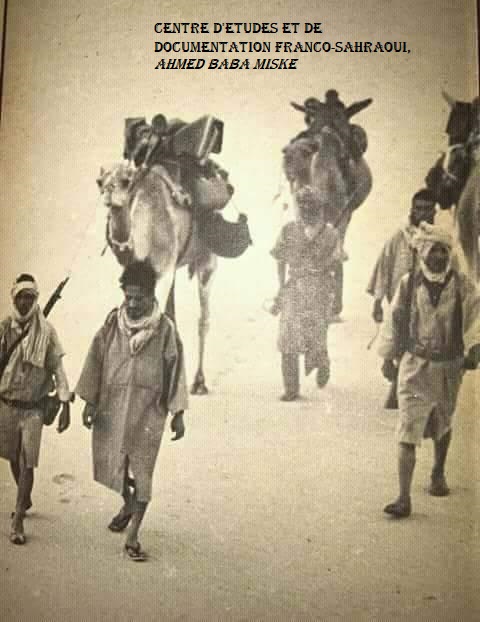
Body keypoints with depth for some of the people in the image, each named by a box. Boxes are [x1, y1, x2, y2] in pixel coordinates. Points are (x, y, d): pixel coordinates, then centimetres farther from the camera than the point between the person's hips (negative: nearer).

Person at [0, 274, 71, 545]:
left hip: (33, 407, -3)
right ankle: (25, 499, 41)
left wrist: (66, 406, -12)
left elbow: (58, 370, -8)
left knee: (27, 462, -3)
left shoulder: (47, 331, -10)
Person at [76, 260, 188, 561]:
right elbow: (96, 361, 2)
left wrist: (178, 414, -5)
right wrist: (90, 401, -1)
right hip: (112, 406, 2)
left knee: (142, 472, 1)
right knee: (111, 464, 13)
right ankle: (128, 505, 44)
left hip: (148, 410, -2)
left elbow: (175, 370, -4)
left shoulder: (165, 328, -7)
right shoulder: (112, 322, -1)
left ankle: (133, 538, 12)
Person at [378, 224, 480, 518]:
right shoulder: (409, 284, -5)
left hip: (449, 367, 1)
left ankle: (438, 474, 47)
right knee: (408, 433, -8)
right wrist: (388, 357, 10)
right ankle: (404, 498, -7)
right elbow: (395, 320, 5)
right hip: (415, 365, -1)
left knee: (442, 426, 21)